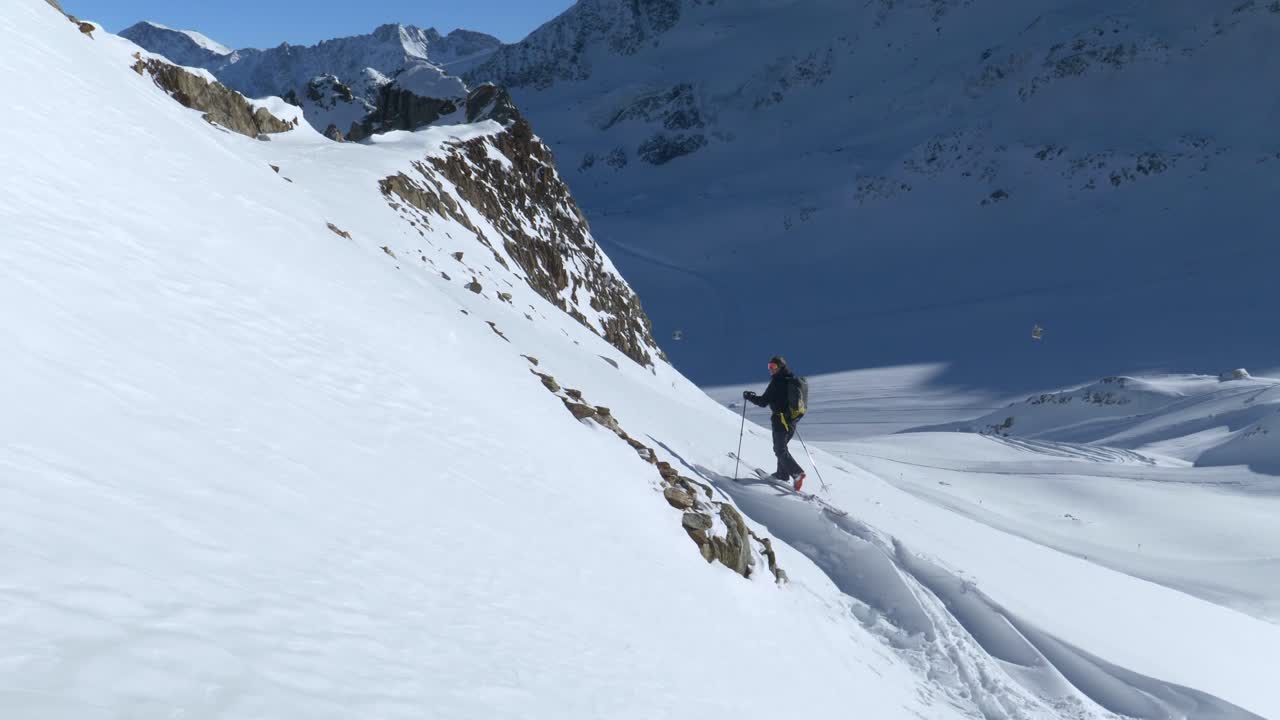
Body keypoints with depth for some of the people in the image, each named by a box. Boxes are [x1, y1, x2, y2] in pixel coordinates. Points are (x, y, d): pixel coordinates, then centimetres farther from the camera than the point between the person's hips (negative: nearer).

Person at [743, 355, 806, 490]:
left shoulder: (777, 382, -14)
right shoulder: (793, 380, 10)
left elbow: (763, 401, -14)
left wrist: (749, 396, 0)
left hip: (780, 419, -8)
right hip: (793, 419, 8)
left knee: (780, 449, -5)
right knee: (781, 446, 22)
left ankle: (797, 473, -19)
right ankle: (782, 474, 26)